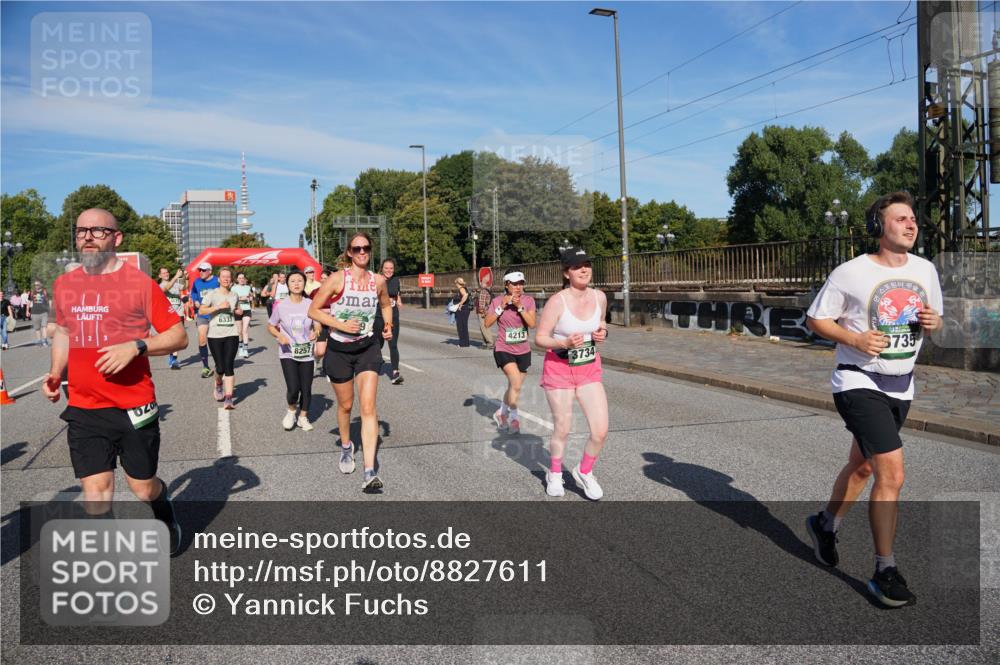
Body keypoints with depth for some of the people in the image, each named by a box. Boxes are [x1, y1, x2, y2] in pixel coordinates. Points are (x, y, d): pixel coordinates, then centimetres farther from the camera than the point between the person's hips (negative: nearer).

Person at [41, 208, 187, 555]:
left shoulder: (139, 282, -8)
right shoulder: (63, 284, 7)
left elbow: (178, 336, -6)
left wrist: (135, 346, -21)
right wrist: (55, 373, 8)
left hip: (134, 408, -3)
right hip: (83, 411, 3)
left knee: (144, 488, 10)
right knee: (95, 493, 2)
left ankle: (166, 517, 45)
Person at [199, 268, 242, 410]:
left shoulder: (234, 296, 11)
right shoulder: (212, 294, -3)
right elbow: (201, 311, -12)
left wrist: (239, 311, 8)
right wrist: (219, 307, -19)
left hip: (231, 334, 2)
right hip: (215, 335, -2)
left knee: (229, 366, -8)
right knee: (220, 367, 1)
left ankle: (228, 399, -10)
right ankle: (218, 385, 36)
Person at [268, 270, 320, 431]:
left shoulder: (310, 304, -5)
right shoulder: (281, 306, -7)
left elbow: (318, 326, 4)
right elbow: (270, 326, 6)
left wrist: (315, 332, -19)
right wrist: (279, 336, -14)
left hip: (307, 354, 2)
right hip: (288, 353, -2)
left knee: (306, 389, 6)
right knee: (293, 389, -13)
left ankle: (303, 417, 31)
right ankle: (291, 411, 19)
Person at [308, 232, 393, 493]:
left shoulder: (378, 281, -2)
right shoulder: (337, 279, -12)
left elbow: (386, 304, 20)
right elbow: (313, 311, -9)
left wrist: (388, 325, 5)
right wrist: (341, 325, -19)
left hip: (367, 349, 1)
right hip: (339, 349, -1)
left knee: (368, 408, -11)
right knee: (345, 405, 16)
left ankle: (370, 473, -13)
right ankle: (346, 447, 47)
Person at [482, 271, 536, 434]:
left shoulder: (528, 300, -2)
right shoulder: (498, 301, -5)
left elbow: (532, 324, -12)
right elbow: (487, 323, -10)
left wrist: (520, 307, -20)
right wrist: (501, 307, -16)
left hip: (523, 351, 4)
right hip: (504, 350, -3)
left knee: (514, 387, 14)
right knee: (516, 383, -23)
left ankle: (501, 414, 39)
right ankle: (513, 417, -6)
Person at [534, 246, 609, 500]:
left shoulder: (599, 297, -3)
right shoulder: (557, 301, -18)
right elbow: (540, 338, -14)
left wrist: (602, 332, -6)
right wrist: (565, 342, -30)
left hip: (590, 369, 4)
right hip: (559, 370, -4)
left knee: (601, 430, -5)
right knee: (562, 430, 8)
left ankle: (584, 472, 24)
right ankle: (554, 474, 37)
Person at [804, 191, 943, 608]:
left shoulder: (925, 270, 5)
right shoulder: (851, 274, -12)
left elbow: (934, 318, 17)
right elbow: (815, 319, -5)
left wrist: (932, 321, -7)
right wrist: (855, 339, -20)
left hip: (901, 387, 7)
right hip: (859, 383, -7)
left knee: (862, 467, 19)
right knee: (892, 473, -16)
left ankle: (825, 525, 43)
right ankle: (885, 571, -3)